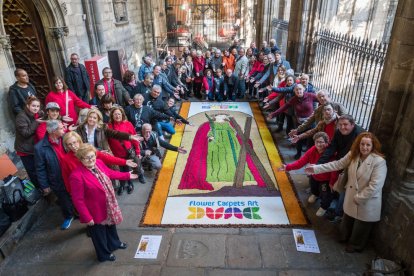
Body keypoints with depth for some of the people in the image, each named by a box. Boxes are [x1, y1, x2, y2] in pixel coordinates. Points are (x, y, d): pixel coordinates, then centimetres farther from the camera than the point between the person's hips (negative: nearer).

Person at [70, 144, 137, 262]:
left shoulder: (99, 163, -10)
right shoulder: (77, 175, -30)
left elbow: (110, 173, 10)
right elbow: (78, 200, -24)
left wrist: (127, 176, 19)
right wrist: (87, 217, -20)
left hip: (108, 207, 7)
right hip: (95, 212, -7)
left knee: (111, 226, 30)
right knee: (99, 233, 18)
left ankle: (114, 243, 58)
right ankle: (104, 254, 44)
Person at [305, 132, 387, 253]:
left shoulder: (379, 161, -26)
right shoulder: (353, 154, -8)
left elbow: (375, 185, -27)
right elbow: (337, 164, -3)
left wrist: (359, 198, -20)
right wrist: (317, 168, -8)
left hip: (367, 202, -5)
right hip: (351, 197, 5)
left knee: (361, 227, 18)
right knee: (347, 221, 28)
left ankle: (356, 245, 45)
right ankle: (345, 237, 56)